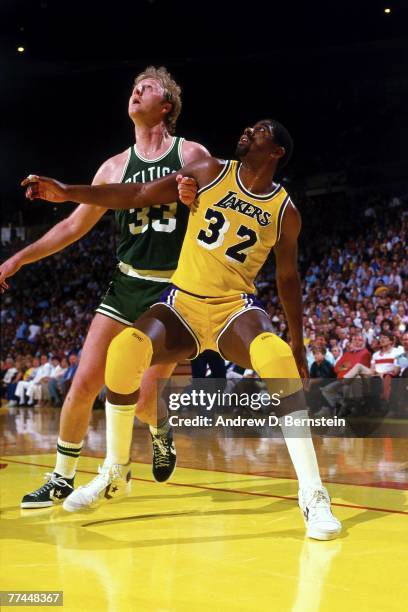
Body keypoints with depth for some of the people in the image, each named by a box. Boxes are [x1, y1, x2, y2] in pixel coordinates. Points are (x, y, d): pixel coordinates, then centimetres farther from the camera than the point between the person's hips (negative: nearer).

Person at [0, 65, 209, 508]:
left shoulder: (192, 155, 0)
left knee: (144, 399, -7)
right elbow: (74, 226, 16)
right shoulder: (116, 167, 10)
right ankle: (62, 479, 13)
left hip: (174, 289, -3)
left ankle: (162, 432, 30)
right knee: (84, 384, -4)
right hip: (125, 285, 4)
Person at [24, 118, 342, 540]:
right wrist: (69, 193, -6)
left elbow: (287, 277, 12)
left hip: (233, 306, -1)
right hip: (183, 302, 2)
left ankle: (312, 494, -28)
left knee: (278, 358, -35)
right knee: (125, 348, -28)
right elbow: (139, 195, 2)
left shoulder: (284, 211, 1)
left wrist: (297, 345, 12)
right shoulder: (211, 173, 1)